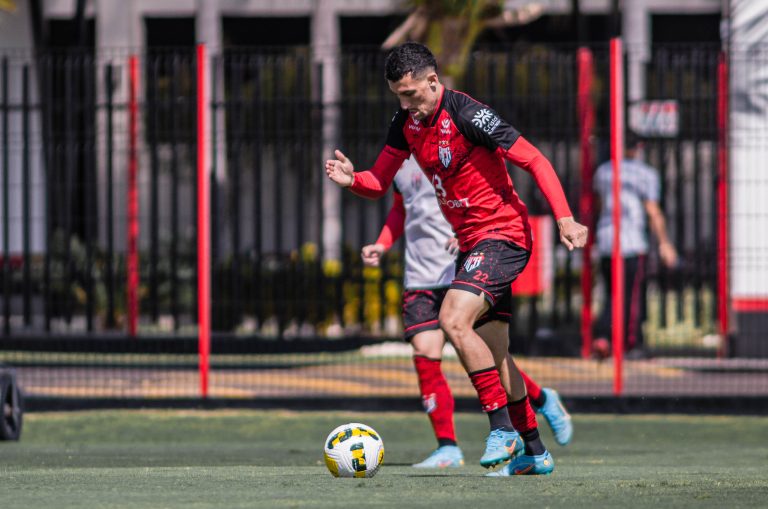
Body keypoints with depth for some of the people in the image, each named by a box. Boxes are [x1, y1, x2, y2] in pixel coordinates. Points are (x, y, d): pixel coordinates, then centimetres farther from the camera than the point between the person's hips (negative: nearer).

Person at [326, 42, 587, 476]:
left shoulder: (467, 114, -19)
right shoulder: (406, 123, 5)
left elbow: (535, 161, -18)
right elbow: (379, 183, 9)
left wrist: (565, 219, -27)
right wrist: (351, 179, -14)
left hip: (503, 235, -9)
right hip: (470, 242, 9)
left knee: (454, 320, -25)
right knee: (492, 353, 13)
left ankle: (503, 429, -19)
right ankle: (534, 451, 24)